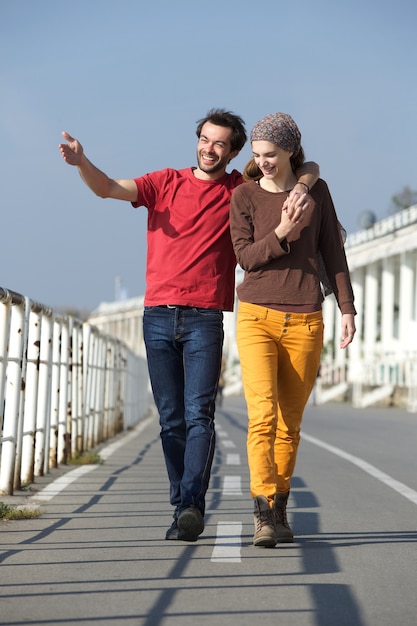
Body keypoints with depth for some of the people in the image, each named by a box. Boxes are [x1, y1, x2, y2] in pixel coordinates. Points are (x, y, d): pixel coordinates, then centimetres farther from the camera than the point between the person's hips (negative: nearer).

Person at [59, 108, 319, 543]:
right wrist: (81, 163, -20)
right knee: (171, 420, 4)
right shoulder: (166, 182, 11)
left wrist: (301, 189, -14)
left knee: (198, 415, -13)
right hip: (158, 316, 2)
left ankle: (192, 506, -19)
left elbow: (308, 168, 9)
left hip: (205, 319, -2)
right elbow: (109, 189, 0)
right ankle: (182, 509, 9)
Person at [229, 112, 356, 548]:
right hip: (257, 317, -2)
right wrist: (281, 235, -18)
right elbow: (246, 257, -3)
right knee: (262, 414, -17)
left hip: (305, 321, 2)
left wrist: (347, 308, 4)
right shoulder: (244, 196, 3)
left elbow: (332, 253, 10)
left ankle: (279, 510, 17)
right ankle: (262, 514, -19)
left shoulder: (316, 191, 7)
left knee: (290, 422, 6)